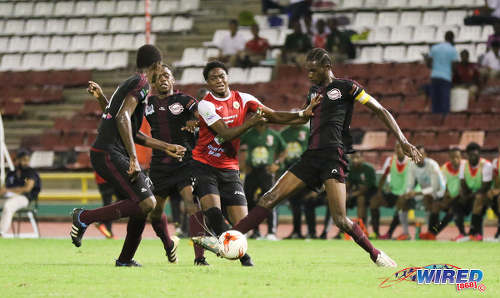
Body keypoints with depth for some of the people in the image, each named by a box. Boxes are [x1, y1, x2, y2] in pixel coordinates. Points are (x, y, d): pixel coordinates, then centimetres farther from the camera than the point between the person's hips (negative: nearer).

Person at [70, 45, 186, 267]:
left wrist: (165, 147, 35)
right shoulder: (142, 83, -8)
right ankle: (85, 217, -11)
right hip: (110, 155, -10)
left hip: (103, 153, 10)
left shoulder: (130, 84, 23)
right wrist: (133, 158, -25)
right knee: (146, 203, -16)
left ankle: (125, 259, 20)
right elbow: (123, 118, -22)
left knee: (144, 203, 14)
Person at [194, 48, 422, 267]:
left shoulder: (346, 88, 0)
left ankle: (376, 255, 2)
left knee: (340, 219, -18)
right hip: (311, 157, 7)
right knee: (271, 197, -4)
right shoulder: (314, 90, 21)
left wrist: (403, 142, -7)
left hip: (333, 156, -7)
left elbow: (381, 111, 1)